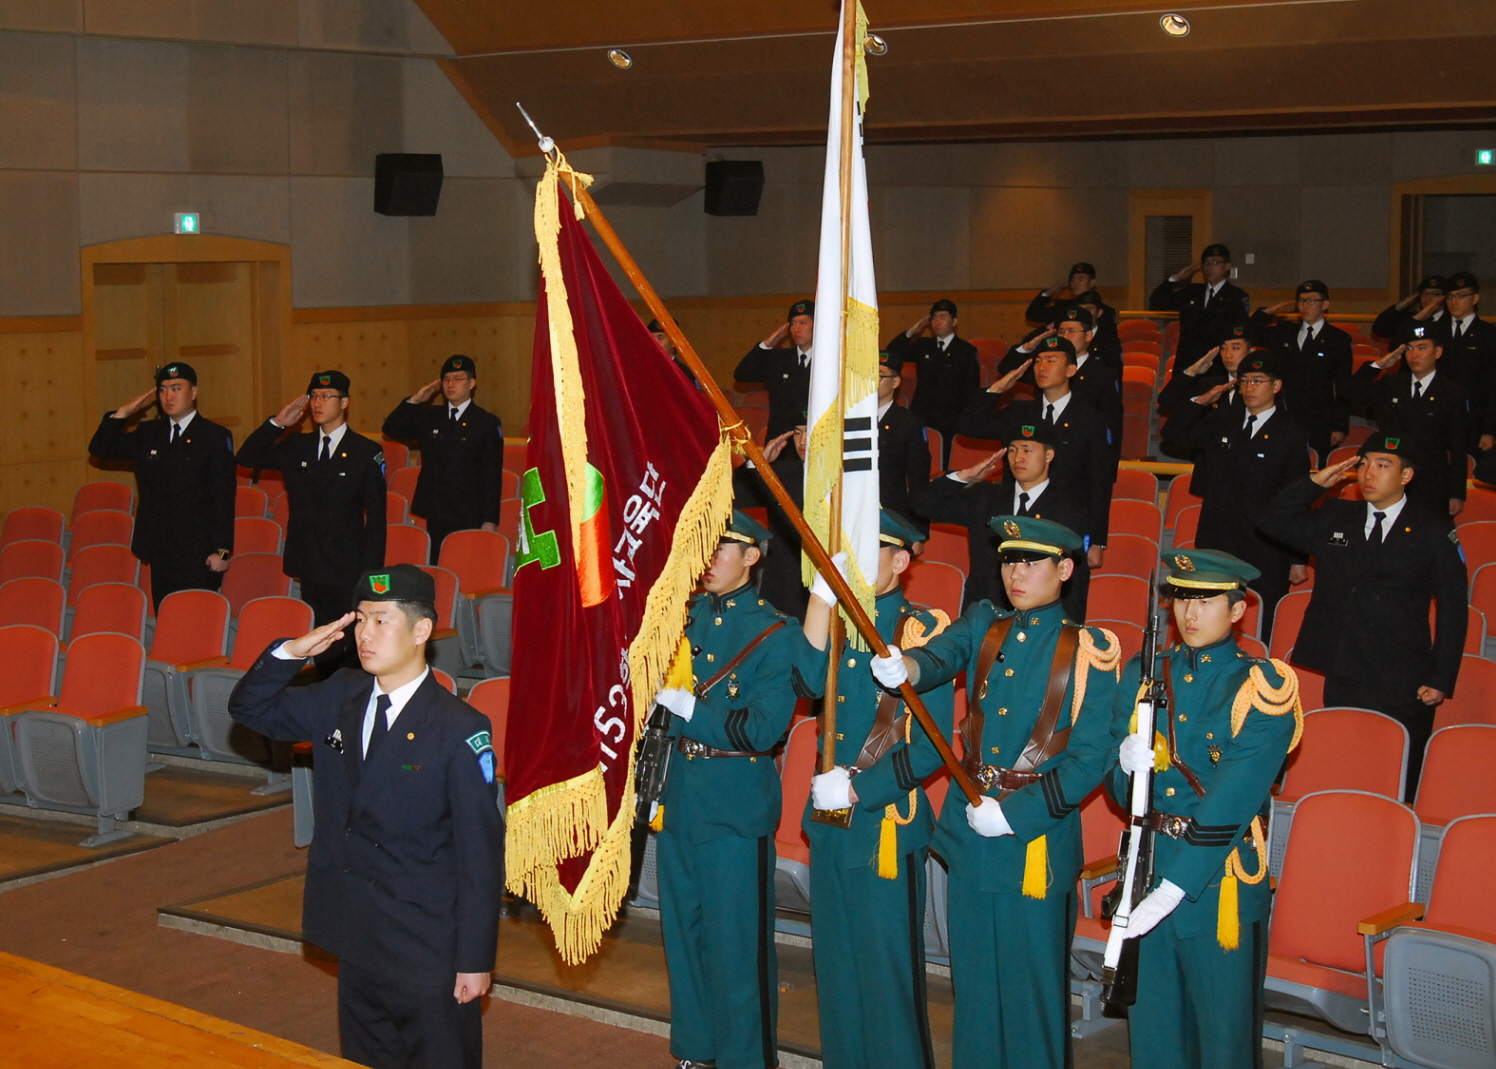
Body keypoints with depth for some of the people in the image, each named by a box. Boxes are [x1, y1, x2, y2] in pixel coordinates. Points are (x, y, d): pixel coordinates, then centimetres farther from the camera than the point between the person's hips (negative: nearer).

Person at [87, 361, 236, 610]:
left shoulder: (216, 437, -2)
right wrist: (124, 412, 4)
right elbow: (100, 448, 15)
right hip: (160, 552, 5)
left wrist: (222, 551, -12)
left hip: (199, 556, -5)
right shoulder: (148, 433, 14)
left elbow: (224, 498, -6)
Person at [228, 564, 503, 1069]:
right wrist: (292, 652, -6)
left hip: (429, 953, -6)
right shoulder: (340, 697, 3)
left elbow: (481, 853, -14)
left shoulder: (460, 731, -16)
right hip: (357, 941, 6)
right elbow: (249, 708, 14)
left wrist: (475, 959, -13)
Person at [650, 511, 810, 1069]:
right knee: (683, 929, 15)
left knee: (736, 938, 1)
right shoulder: (684, 616, 7)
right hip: (678, 793, 6)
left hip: (736, 803, -6)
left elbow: (763, 729, -16)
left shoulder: (775, 634, -8)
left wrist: (688, 707, -18)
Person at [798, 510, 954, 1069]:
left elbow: (932, 746, -12)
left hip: (888, 822, -6)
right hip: (830, 821, 6)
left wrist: (857, 789, -15)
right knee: (836, 960, 15)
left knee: (887, 966, 2)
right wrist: (823, 594, -19)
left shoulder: (923, 631, -8)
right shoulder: (838, 623, 9)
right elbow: (810, 682, -13)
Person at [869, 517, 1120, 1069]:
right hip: (969, 828, 5)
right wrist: (904, 667, -36)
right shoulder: (982, 625, 8)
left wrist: (1015, 813, -16)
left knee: (1031, 981, 3)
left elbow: (1092, 755, -10)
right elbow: (940, 656, -12)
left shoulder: (1090, 651, -6)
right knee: (973, 976, 15)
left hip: (1036, 835, -4)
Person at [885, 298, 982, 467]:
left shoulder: (967, 351, 6)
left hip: (949, 422, -3)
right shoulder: (922, 347, 15)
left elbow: (972, 390, 5)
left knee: (944, 465, -9)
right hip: (921, 418, 3)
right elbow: (892, 353, 12)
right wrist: (912, 332, 3)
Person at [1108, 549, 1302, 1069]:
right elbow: (1119, 789, 9)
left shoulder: (1262, 688, -9)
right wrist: (1127, 764, -15)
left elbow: (1230, 805, -18)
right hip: (1146, 868, 5)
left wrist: (1174, 888, -24)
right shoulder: (1144, 674, 8)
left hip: (1218, 877, -4)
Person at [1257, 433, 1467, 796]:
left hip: (1403, 690, -3)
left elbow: (1453, 609, 2)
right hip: (1342, 683, 3)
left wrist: (1441, 680, -4)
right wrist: (1316, 482, 2)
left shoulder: (1434, 534, 3)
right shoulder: (1334, 519, 12)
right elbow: (1273, 522, 13)